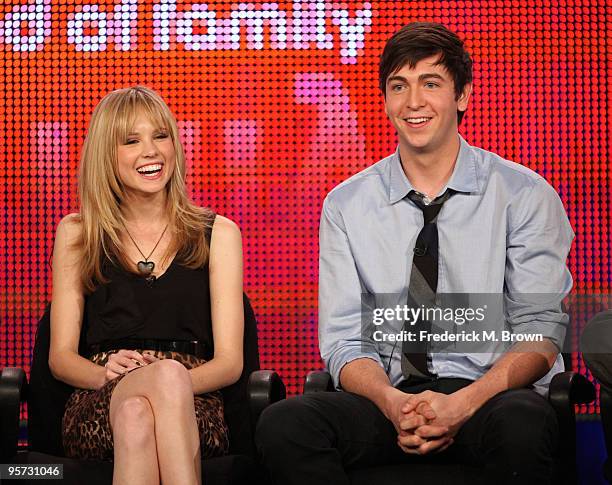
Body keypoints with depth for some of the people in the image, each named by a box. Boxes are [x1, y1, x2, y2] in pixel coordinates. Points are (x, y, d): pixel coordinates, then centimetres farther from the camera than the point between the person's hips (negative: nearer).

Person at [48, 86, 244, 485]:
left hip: (191, 406, 0)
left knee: (136, 413, -38)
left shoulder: (218, 234, 14)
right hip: (98, 410, 0)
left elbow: (230, 362, 5)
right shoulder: (77, 234, 16)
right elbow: (61, 357, 11)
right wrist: (107, 375, -13)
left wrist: (172, 384, -17)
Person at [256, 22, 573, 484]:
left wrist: (463, 404, -20)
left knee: (521, 424, -38)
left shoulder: (525, 195, 3)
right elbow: (343, 340, 5)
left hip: (491, 396, -2)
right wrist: (392, 402, -18)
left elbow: (541, 331, -3)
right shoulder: (346, 205, 8)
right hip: (387, 394, 2)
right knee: (283, 425, -27)